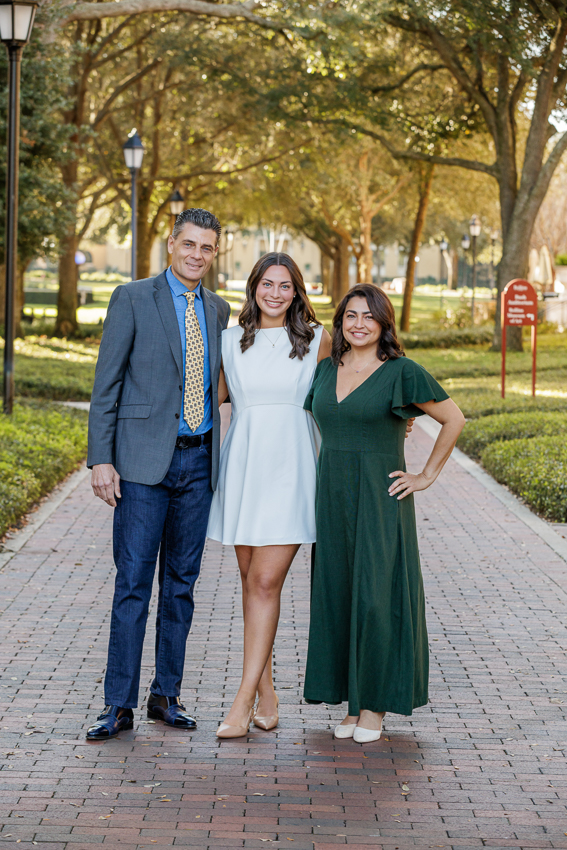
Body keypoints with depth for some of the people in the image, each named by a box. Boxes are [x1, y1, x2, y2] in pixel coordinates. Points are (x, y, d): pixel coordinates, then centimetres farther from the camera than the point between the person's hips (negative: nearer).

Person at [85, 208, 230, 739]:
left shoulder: (218, 310, 13)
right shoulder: (132, 299, -2)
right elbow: (106, 384, -4)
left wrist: (219, 456, 13)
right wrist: (101, 459, -11)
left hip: (198, 462, 5)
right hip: (145, 461, -5)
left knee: (181, 584, 9)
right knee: (133, 585, -5)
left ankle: (166, 695, 18)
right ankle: (119, 705, 0)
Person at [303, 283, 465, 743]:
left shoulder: (402, 373, -6)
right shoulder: (325, 371, 9)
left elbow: (454, 419, 0)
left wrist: (427, 476, -2)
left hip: (380, 499, -5)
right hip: (332, 498, 5)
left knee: (376, 597, -4)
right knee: (338, 597, 6)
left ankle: (375, 706, 7)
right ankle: (353, 704, 15)